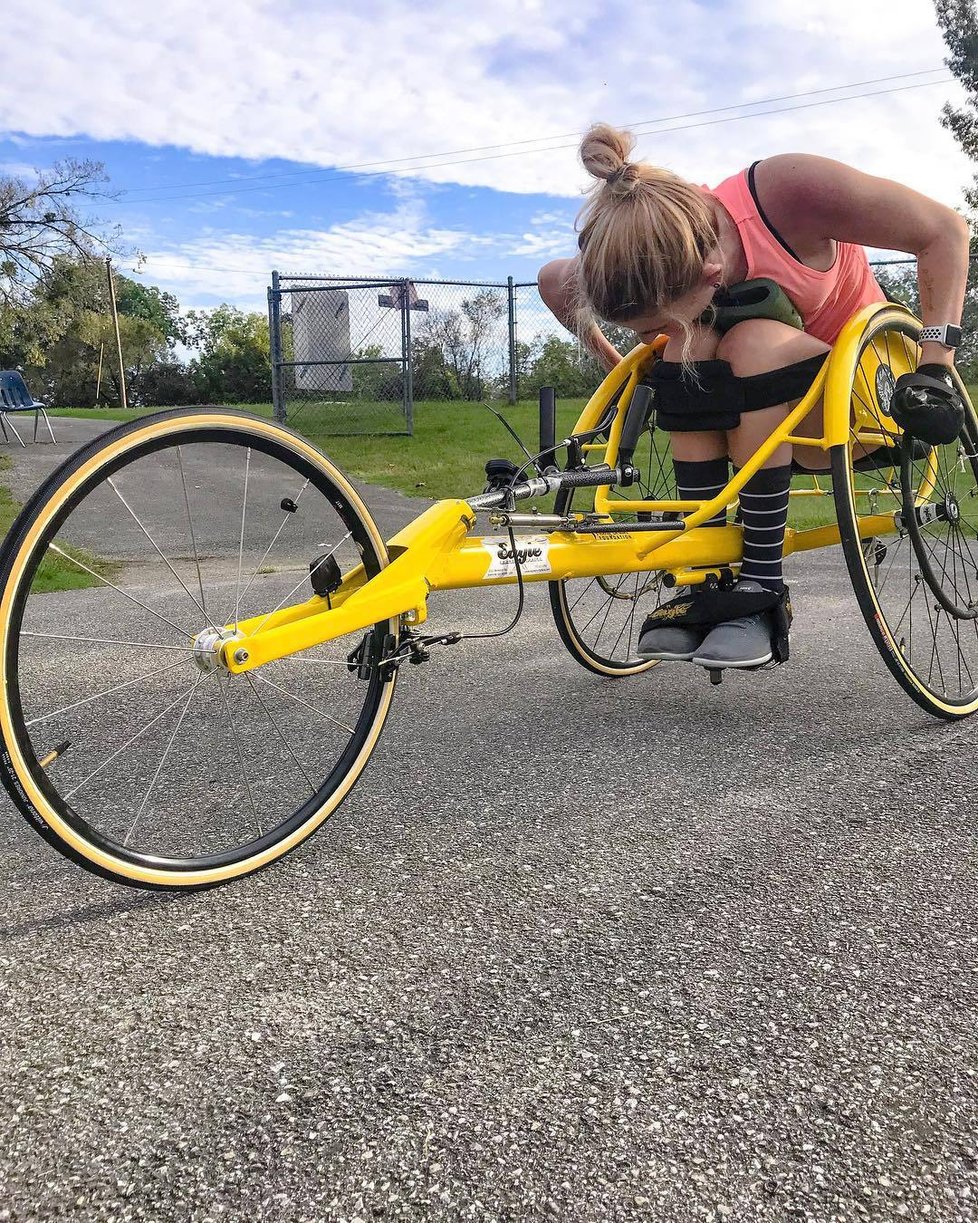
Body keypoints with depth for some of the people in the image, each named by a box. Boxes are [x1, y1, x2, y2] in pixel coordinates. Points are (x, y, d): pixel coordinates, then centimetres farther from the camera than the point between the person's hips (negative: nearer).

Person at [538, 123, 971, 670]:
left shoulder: (785, 193, -30)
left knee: (753, 342, -32)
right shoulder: (650, 267, -18)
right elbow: (554, 279, 2)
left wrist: (935, 362, -25)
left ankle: (763, 588, -30)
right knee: (688, 348, -27)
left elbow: (946, 229, -19)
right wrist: (610, 361, 3)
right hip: (766, 414, 4)